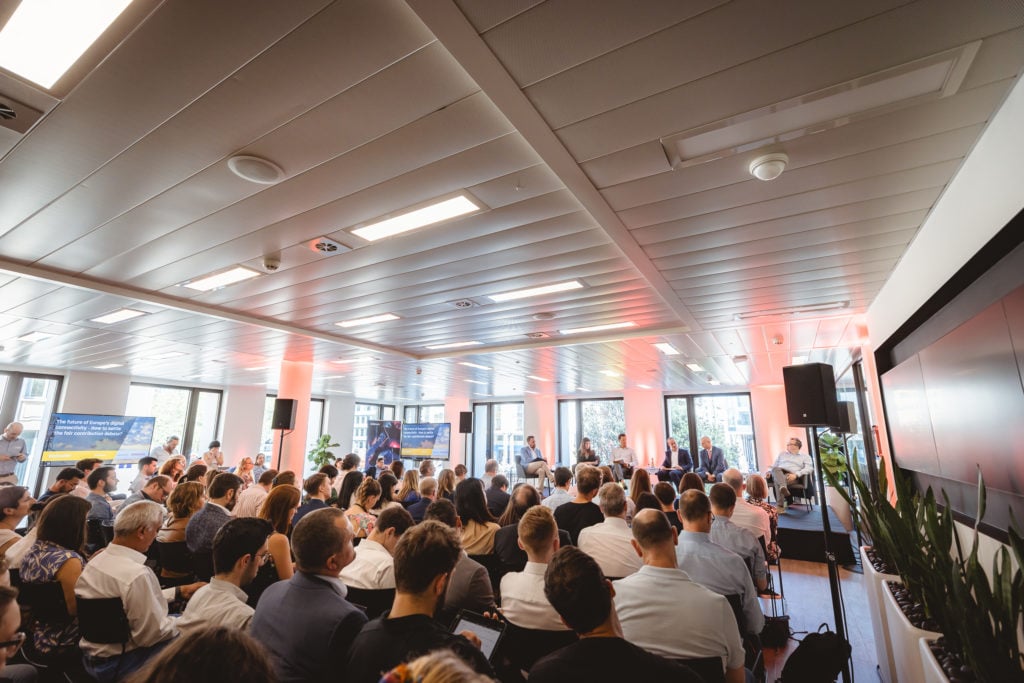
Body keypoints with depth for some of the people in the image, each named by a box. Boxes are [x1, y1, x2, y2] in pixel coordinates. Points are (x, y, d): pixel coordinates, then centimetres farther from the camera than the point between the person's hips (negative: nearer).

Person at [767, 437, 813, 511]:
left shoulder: (805, 456, 21)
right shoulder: (782, 454, 33)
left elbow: (809, 468, 3)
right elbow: (774, 466, 28)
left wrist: (796, 475, -15)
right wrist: (769, 472, 3)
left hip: (791, 476, -3)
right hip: (778, 474, 3)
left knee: (777, 480, -40)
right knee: (775, 469, -38)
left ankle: (780, 506, -45)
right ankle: (783, 488, -61)